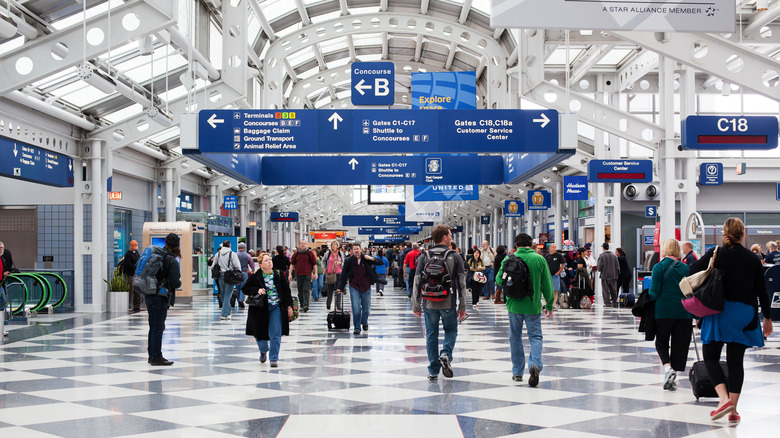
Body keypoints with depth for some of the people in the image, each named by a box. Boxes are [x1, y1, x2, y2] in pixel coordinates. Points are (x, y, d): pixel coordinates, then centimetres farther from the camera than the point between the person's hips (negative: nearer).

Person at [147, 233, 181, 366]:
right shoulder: (172, 261, -14)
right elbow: (175, 283, -19)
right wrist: (179, 282, 4)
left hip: (150, 296, 7)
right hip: (161, 298, -7)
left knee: (153, 326, 15)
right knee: (158, 327, -2)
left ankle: (152, 355, 22)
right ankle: (156, 358, 1)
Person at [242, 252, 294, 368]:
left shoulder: (279, 275, 2)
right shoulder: (255, 276, -3)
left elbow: (287, 291, 6)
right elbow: (245, 289, 2)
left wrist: (289, 306, 2)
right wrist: (257, 290, -15)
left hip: (277, 307, 0)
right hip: (261, 308, 0)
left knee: (275, 334, -5)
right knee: (260, 332, 9)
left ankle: (274, 358, 6)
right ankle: (263, 351, 40)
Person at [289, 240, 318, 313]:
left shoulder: (309, 253, 3)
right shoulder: (296, 254, 9)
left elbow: (314, 263, 5)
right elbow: (292, 264, 12)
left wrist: (315, 273, -1)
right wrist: (290, 274, 5)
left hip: (307, 275, -3)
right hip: (298, 275, 3)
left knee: (306, 290, -11)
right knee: (300, 291, 8)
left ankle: (306, 305, -18)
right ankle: (302, 305, 16)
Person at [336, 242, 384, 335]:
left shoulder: (366, 258, -7)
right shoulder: (349, 260, -7)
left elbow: (381, 262, -5)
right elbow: (344, 275, 0)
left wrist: (372, 259, -23)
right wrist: (340, 288, 1)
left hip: (365, 286, 1)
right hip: (354, 286, -1)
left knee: (366, 307, 13)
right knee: (356, 308, -11)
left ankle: (364, 322, 39)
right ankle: (357, 328, -3)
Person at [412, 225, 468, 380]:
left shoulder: (424, 257, 2)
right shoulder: (455, 257, -2)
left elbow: (417, 282, 1)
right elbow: (461, 283, -3)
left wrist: (416, 305, 7)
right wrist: (462, 307, 3)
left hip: (429, 303, 1)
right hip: (448, 303, -1)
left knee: (431, 335, 9)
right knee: (451, 330, 17)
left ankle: (433, 371, 10)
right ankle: (445, 354, -8)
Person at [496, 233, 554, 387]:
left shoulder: (509, 259, -4)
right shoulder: (539, 259, -3)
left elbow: (499, 280, -3)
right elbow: (547, 285, -1)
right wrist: (549, 305, 9)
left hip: (514, 305, 1)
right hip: (533, 305, -1)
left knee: (515, 338, 14)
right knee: (535, 337, 7)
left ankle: (517, 372, 18)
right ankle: (535, 364, -18)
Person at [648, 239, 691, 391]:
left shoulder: (659, 267, -6)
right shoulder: (685, 268, 4)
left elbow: (654, 292, -10)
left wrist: (648, 299, 11)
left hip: (663, 311, -2)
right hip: (683, 313, 3)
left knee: (661, 344, 12)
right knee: (679, 345, 10)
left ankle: (668, 368, -12)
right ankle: (672, 378, 8)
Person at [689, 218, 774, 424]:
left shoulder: (716, 254, -5)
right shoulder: (753, 259, 2)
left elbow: (691, 271, -12)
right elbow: (762, 291, 6)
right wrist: (767, 318, 16)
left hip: (719, 311, -2)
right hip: (744, 314, 2)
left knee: (710, 356, 7)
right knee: (736, 360, 8)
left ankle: (724, 399, -13)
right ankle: (733, 410, 6)